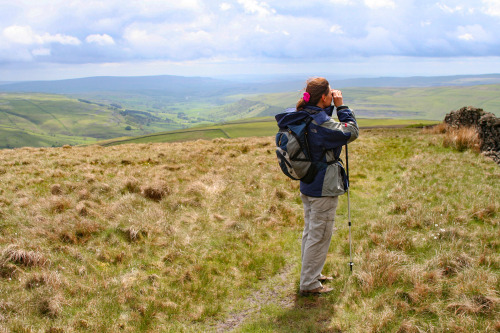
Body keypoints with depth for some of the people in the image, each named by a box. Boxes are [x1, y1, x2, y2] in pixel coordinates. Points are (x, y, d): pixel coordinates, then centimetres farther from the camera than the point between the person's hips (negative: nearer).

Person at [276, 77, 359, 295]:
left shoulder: (302, 117, 3)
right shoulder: (321, 122, -24)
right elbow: (351, 132, -16)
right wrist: (341, 107, -12)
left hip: (307, 185, 9)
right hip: (324, 188, -9)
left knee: (310, 232, 20)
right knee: (320, 236, 2)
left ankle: (311, 274, 35)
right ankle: (309, 284, 11)